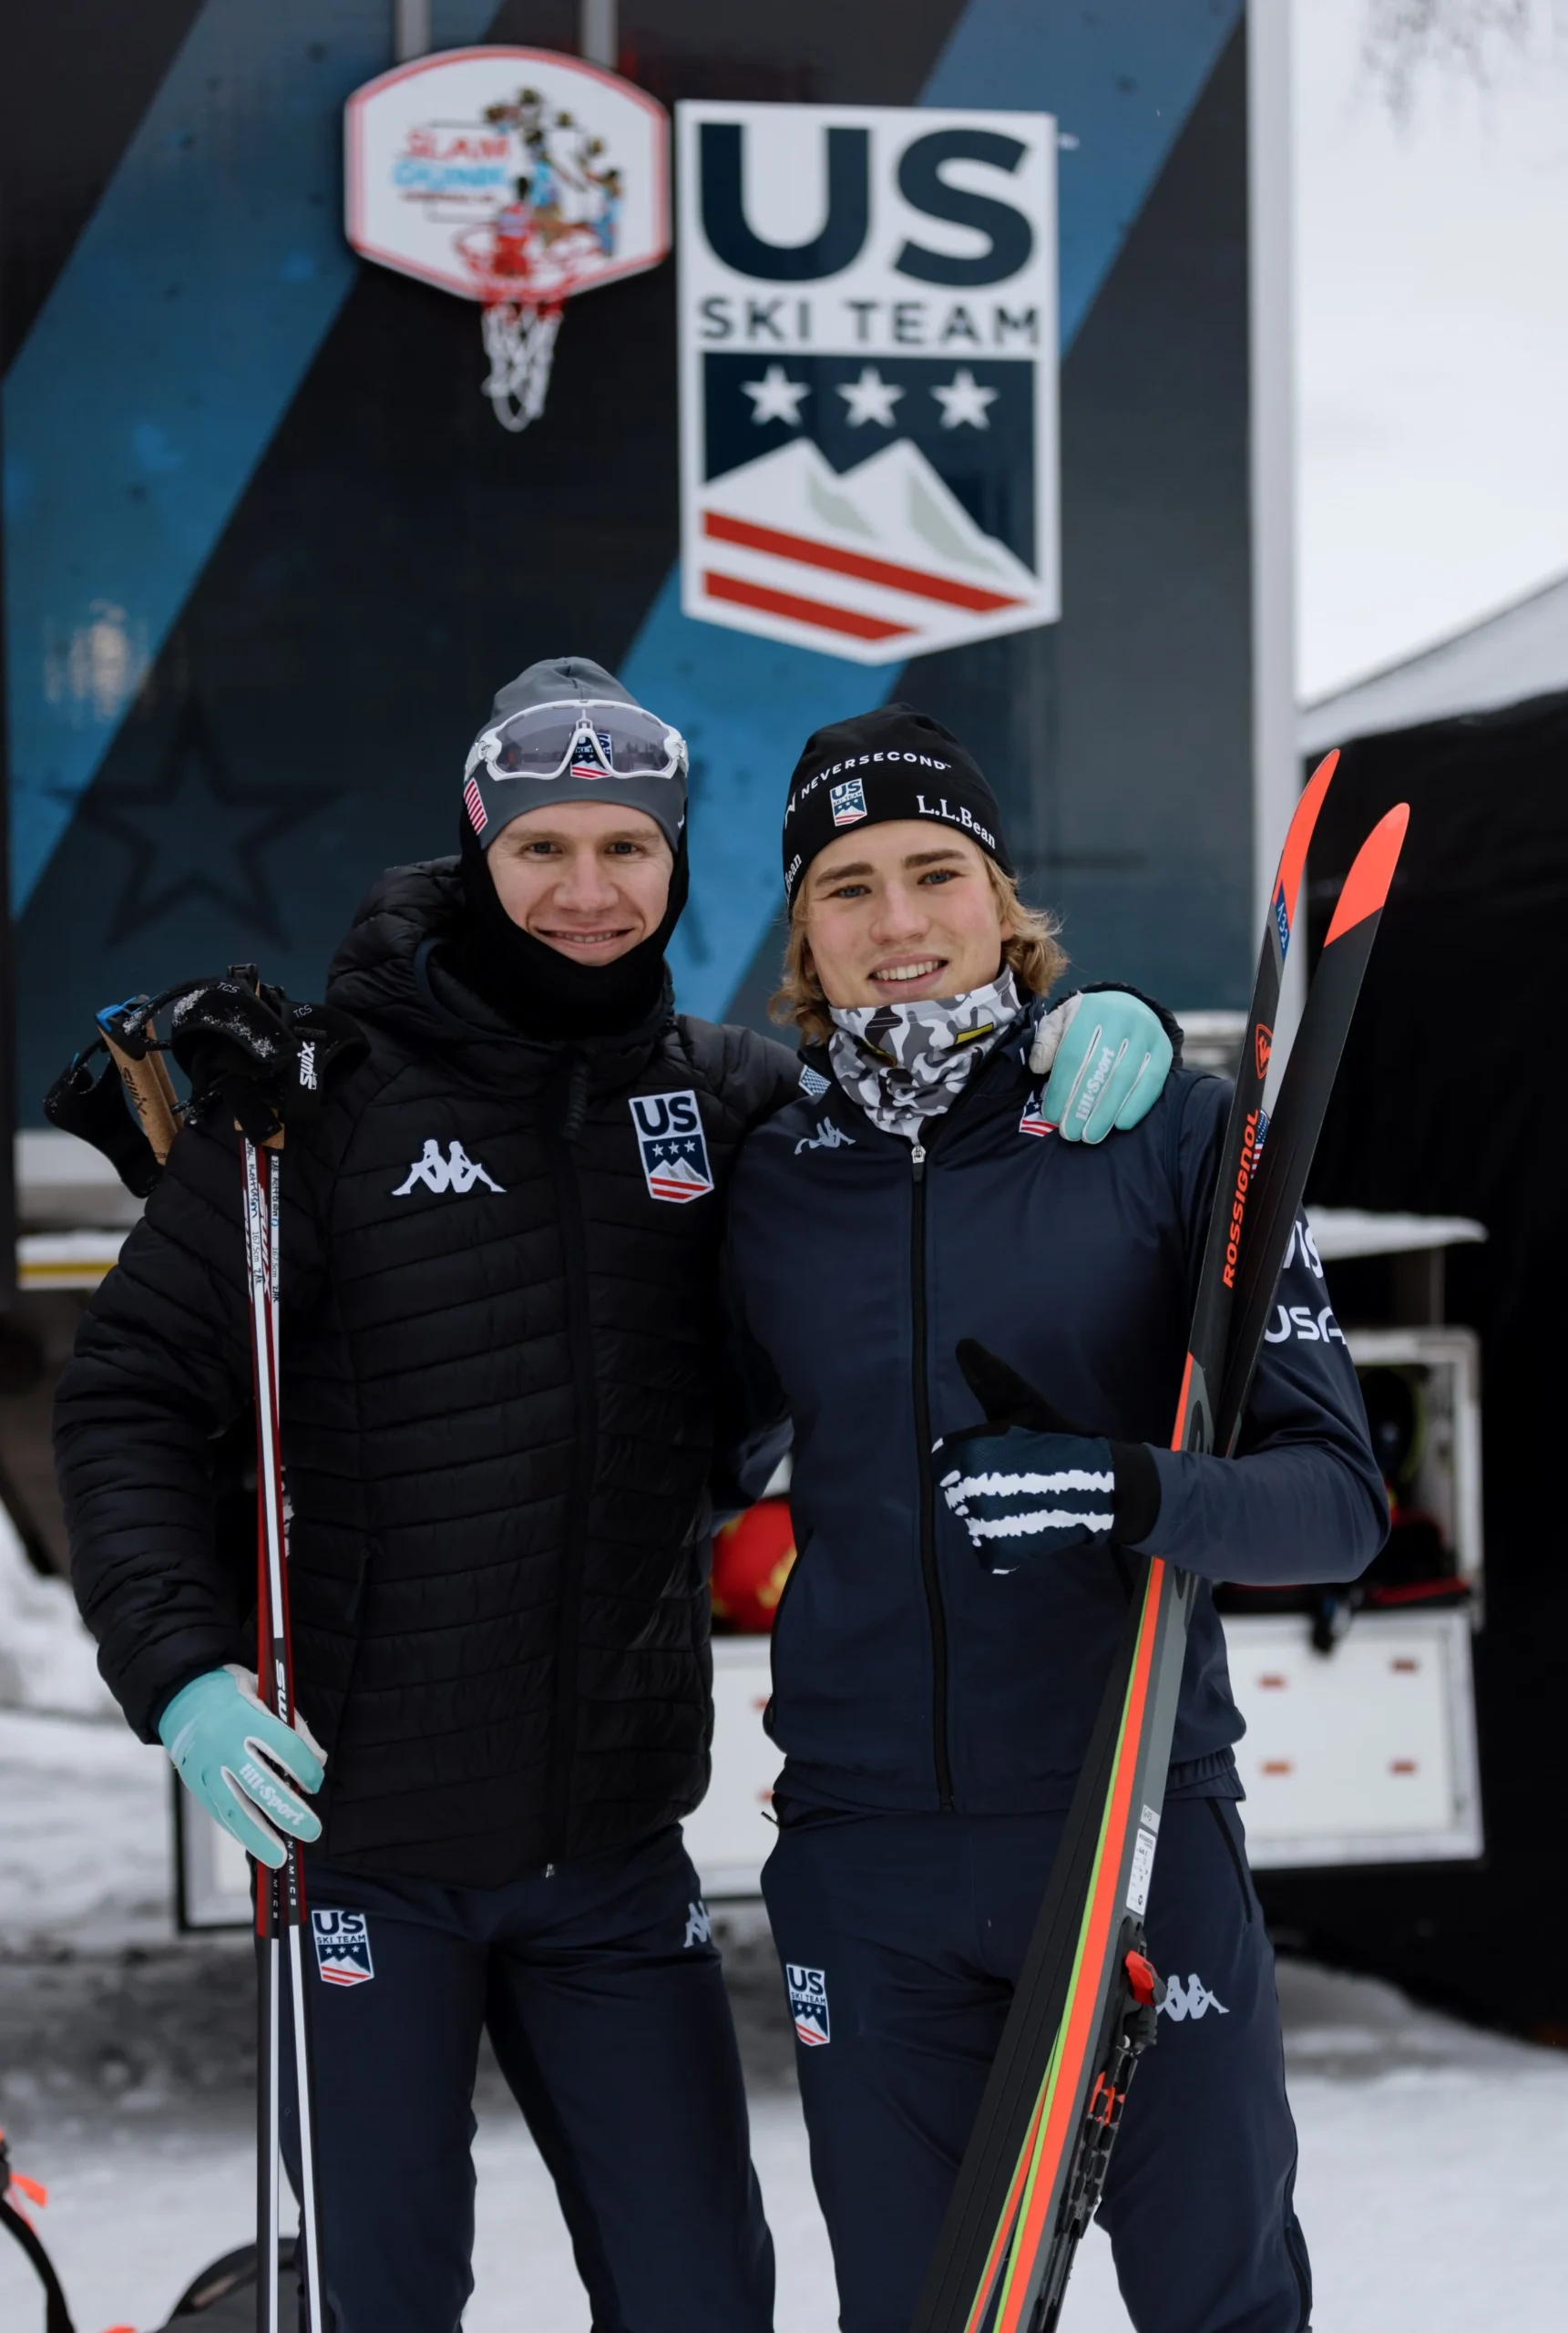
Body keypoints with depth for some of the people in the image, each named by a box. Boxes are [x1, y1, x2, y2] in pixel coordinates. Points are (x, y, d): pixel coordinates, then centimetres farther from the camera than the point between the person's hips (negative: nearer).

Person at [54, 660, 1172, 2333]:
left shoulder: (717, 1095, 5)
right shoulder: (331, 1095, -7)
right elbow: (132, 1391, -5)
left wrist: (1091, 1037, -6)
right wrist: (183, 1670, -18)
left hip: (614, 1843, 4)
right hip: (361, 1834, -4)